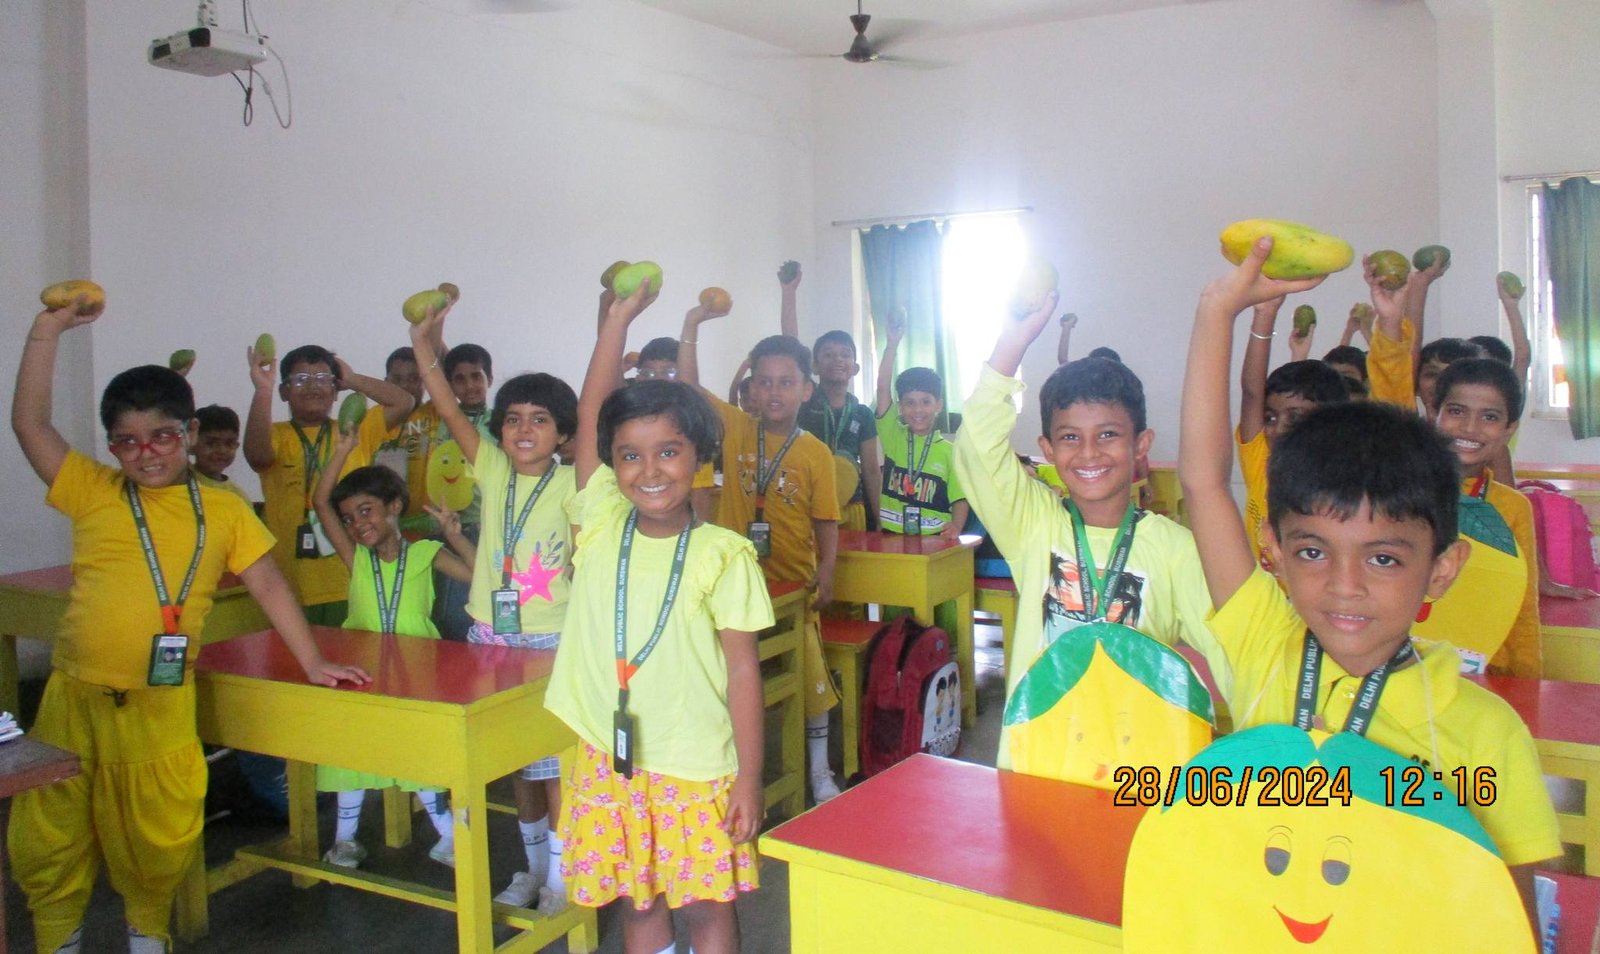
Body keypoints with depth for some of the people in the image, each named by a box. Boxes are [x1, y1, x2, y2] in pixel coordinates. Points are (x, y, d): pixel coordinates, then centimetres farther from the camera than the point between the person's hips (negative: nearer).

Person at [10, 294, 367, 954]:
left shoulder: (223, 510, 3)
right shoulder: (92, 492, 3)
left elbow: (268, 585, 4)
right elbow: (28, 423, -4)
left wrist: (311, 662, -1)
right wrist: (46, 332, -8)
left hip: (161, 706, 0)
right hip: (75, 697, 1)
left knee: (158, 837, 10)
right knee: (49, 836, 10)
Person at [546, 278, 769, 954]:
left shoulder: (722, 554, -11)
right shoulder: (601, 524, -2)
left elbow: (743, 670, -8)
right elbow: (590, 413, -7)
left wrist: (749, 780, -7)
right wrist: (620, 316, -10)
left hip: (696, 768, -3)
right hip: (607, 758, 3)